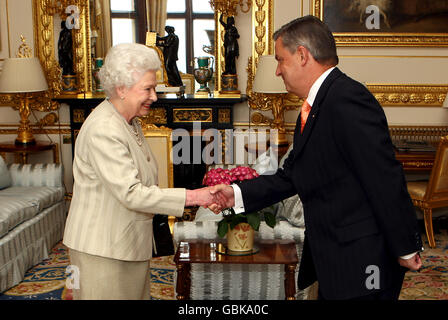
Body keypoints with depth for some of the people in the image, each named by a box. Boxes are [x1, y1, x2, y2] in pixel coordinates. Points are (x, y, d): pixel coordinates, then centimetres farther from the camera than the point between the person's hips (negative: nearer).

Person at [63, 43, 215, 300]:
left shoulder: (131, 122, 9)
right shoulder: (102, 130, -23)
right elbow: (131, 193, -26)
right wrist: (193, 196, -24)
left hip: (132, 242, 9)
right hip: (102, 248, -9)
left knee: (136, 293, 13)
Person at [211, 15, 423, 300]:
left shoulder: (347, 100, -20)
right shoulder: (313, 108, 12)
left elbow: (385, 179, -22)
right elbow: (291, 176, 13)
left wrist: (406, 248, -18)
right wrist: (238, 195, 5)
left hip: (361, 266, -9)